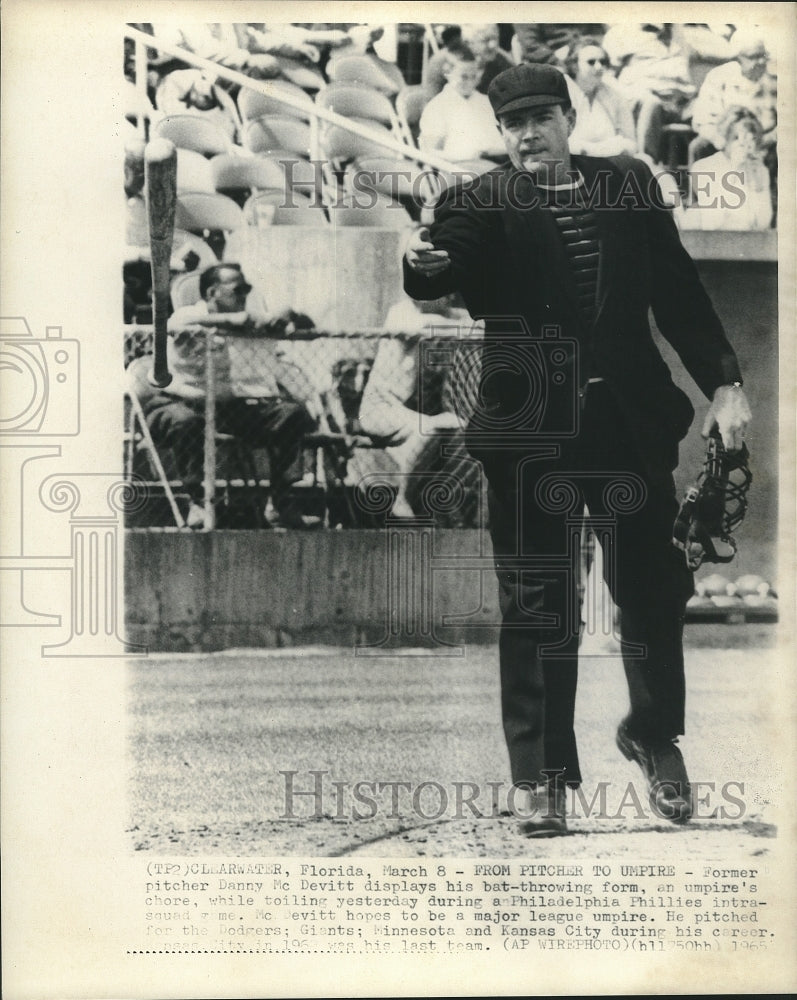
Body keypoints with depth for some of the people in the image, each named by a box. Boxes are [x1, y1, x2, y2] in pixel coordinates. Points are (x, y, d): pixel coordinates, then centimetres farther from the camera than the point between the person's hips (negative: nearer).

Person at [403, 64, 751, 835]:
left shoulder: (628, 184, 10)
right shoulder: (482, 202, 2)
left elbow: (677, 287, 11)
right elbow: (444, 268, -16)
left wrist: (722, 381, 4)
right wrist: (422, 263, -39)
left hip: (631, 420, 2)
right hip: (528, 430, -2)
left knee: (653, 589, 9)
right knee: (536, 606, 2)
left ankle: (654, 736, 34)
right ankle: (540, 772, 15)